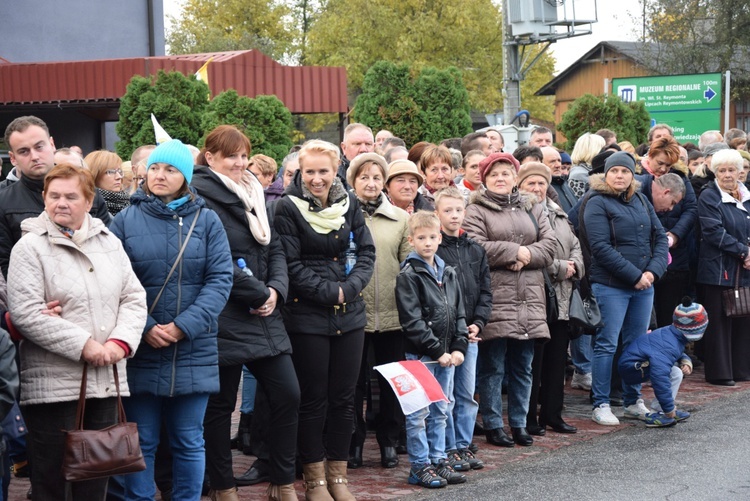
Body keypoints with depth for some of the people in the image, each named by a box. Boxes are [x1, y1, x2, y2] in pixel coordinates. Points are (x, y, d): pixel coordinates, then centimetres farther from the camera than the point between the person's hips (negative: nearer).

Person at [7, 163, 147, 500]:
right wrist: (83, 345, -17)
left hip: (106, 381, 5)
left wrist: (121, 341, -7)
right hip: (52, 385, -5)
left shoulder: (109, 242, 11)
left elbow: (134, 297, 11)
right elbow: (25, 312, -14)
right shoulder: (31, 247, -5)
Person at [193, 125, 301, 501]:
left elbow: (274, 248, 14)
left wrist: (275, 290, -4)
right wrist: (259, 293, -12)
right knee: (221, 405, 4)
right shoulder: (202, 199, -11)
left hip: (264, 314, 7)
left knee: (287, 395, 5)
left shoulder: (254, 196, 16)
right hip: (225, 318, -7)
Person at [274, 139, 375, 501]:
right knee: (313, 400, 2)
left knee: (344, 399, 8)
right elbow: (292, 265, -12)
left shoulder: (349, 204, 6)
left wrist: (350, 288, -10)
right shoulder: (288, 208, -8)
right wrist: (330, 292, -16)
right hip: (307, 317, -4)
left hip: (350, 315, 5)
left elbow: (366, 252, 6)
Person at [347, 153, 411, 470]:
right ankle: (354, 444, 16)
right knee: (354, 381, 6)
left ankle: (389, 443, 19)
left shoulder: (400, 218, 8)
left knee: (392, 382, 8)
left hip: (391, 313, 2)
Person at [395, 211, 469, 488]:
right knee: (419, 413, -2)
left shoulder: (448, 273, 12)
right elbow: (412, 321, -14)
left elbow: (459, 314, 12)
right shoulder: (408, 275, -9)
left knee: (440, 412, 13)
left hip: (446, 355, 6)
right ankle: (420, 467, 4)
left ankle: (439, 461, 20)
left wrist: (458, 348, -1)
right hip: (420, 355, -6)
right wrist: (438, 350, -15)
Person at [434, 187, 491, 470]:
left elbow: (485, 291, 12)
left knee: (467, 395, 10)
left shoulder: (475, 251, 12)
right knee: (445, 396, -2)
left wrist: (478, 323, -2)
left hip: (469, 333, 6)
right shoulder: (432, 250, -7)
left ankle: (463, 446, 18)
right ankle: (448, 449, 6)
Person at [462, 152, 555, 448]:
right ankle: (493, 426, 8)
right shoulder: (476, 211, 1)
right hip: (494, 300, -5)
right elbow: (475, 248, -14)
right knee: (492, 367, -1)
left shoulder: (532, 208, 17)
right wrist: (516, 251, -12)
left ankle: (519, 423, 20)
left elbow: (549, 245, 7)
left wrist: (527, 256, -11)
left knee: (522, 367, 11)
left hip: (530, 300, 5)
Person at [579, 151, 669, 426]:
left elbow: (660, 237, 11)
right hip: (610, 286, -6)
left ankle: (633, 402, 21)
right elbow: (600, 248, -14)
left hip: (644, 284, 6)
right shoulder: (597, 203, -7)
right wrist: (635, 275, -14)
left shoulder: (641, 201, 12)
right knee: (606, 344, -3)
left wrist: (653, 271, -6)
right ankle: (600, 406, 3)